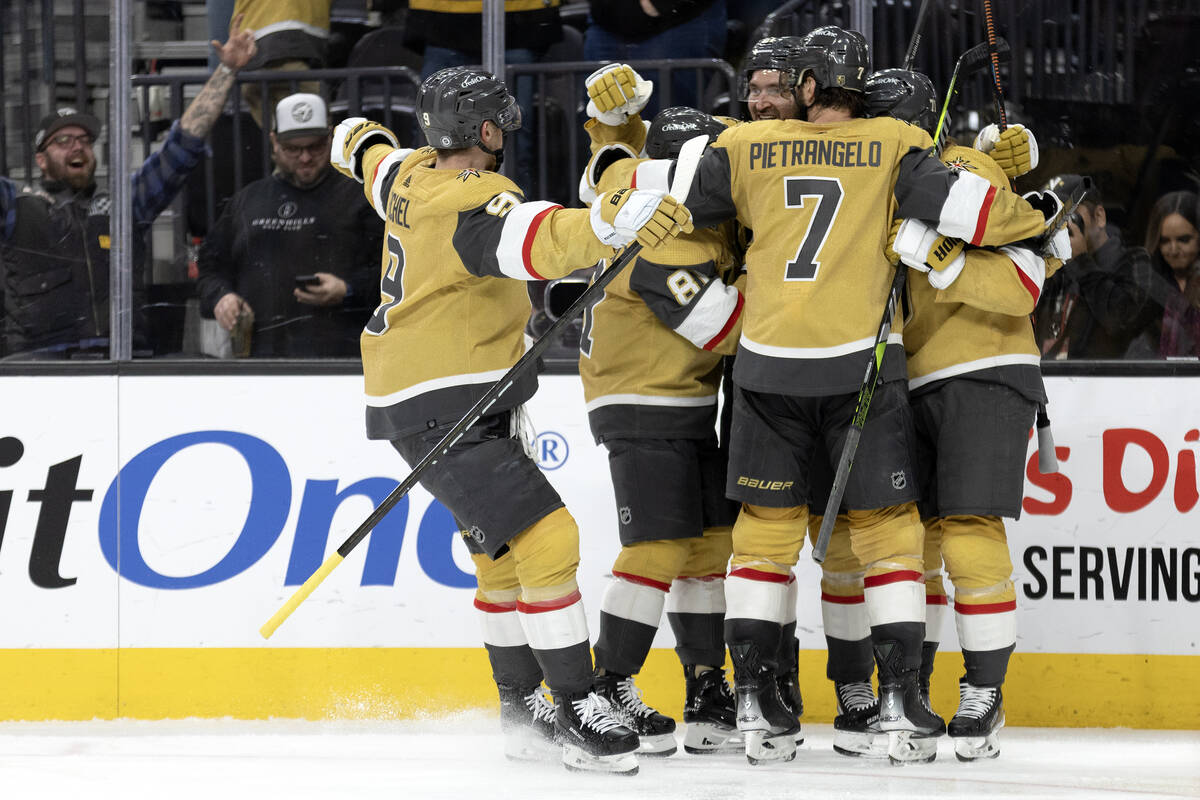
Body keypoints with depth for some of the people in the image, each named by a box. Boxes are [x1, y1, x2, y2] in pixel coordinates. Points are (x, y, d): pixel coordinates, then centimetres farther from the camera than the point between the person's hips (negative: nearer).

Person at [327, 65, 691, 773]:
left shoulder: (412, 176, 6)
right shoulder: (472, 203, -23)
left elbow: (372, 156, 31)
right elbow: (537, 239, -45)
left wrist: (359, 143, 54)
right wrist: (616, 220, -61)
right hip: (442, 413, -11)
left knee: (505, 552, 19)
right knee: (543, 537, -18)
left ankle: (521, 708, 28)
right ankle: (580, 715, -19)